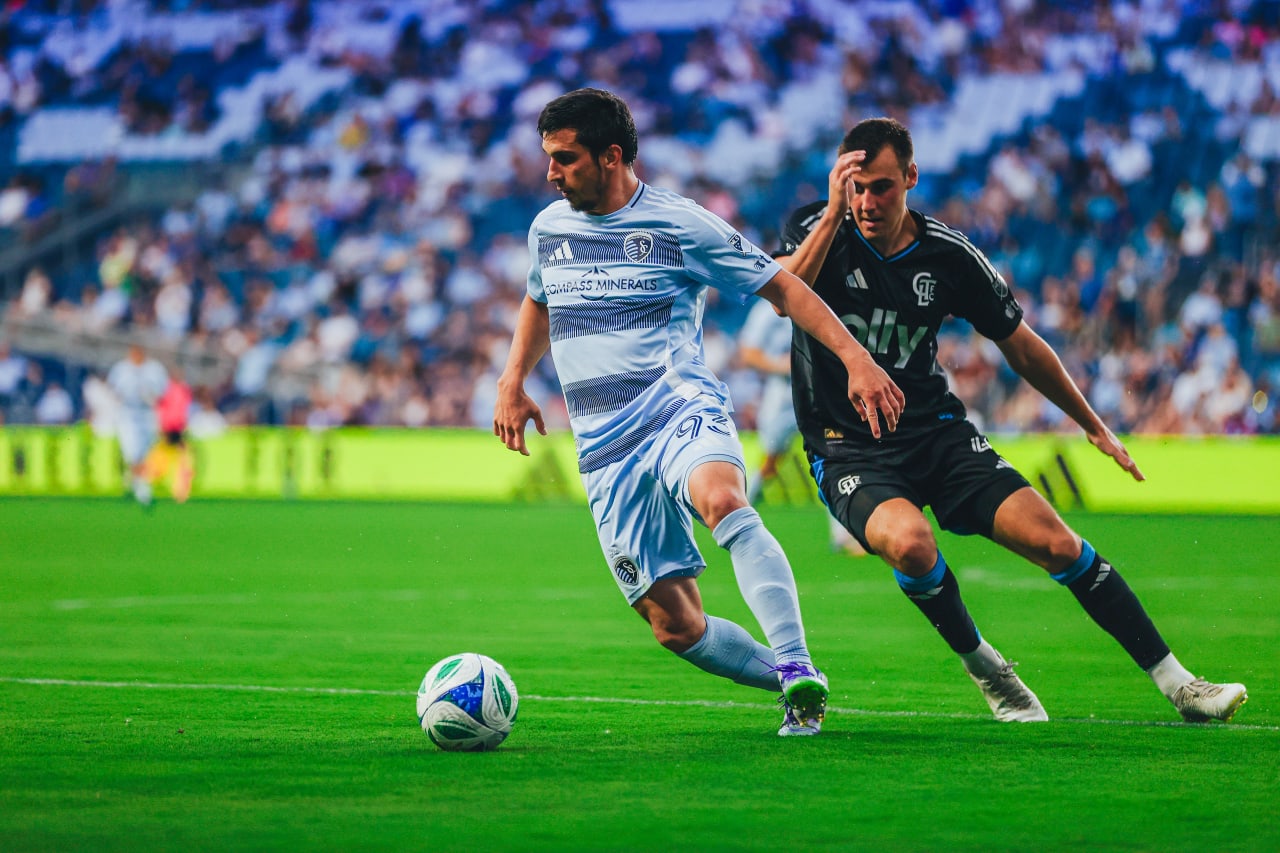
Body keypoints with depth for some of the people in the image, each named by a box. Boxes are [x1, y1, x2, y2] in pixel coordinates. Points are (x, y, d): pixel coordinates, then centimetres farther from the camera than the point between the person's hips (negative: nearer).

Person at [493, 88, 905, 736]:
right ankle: (792, 684, 18)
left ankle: (799, 672, -42)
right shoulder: (548, 228, 14)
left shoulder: (681, 226, -2)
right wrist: (512, 382, 21)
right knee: (675, 626, -4)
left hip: (680, 410, -5)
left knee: (722, 501, -40)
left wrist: (854, 356, -10)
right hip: (605, 449, 5)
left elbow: (781, 288, 1)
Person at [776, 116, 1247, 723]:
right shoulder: (815, 229, -7)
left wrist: (1093, 426, 14)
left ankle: (1178, 685, -2)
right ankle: (984, 669, -6)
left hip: (937, 432, 2)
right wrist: (834, 214, -28)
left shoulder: (948, 256, -3)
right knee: (910, 542, -34)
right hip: (848, 451, -2)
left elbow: (1021, 346, 10)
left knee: (1056, 543, -12)